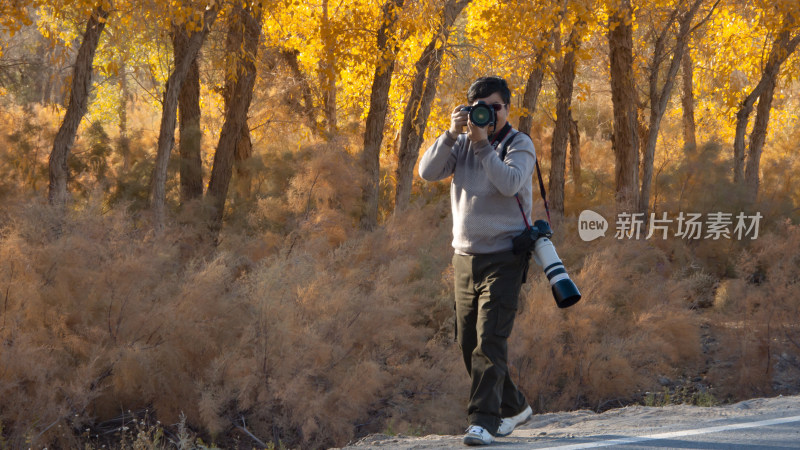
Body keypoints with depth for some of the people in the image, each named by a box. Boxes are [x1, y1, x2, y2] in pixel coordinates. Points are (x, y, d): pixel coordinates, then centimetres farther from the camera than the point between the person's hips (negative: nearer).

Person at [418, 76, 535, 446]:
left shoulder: (519, 145, -3)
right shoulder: (462, 143, 10)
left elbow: (510, 183, -21)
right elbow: (428, 172, -5)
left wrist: (482, 143, -21)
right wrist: (451, 134, -14)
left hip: (503, 258, -6)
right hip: (466, 256, 6)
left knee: (490, 339, -14)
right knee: (467, 342, 9)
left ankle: (483, 420, -15)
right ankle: (513, 406, 25)